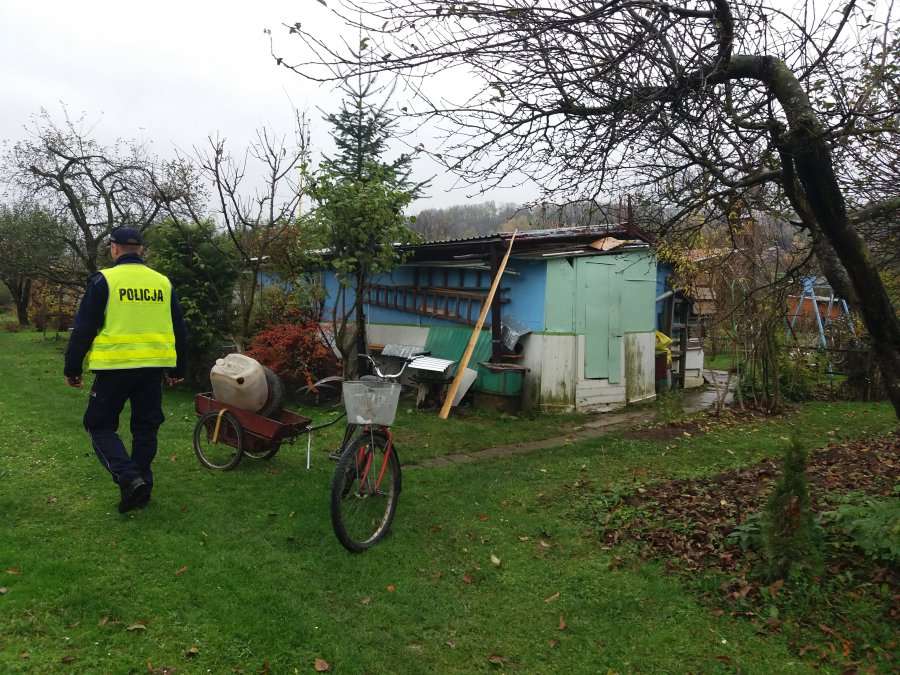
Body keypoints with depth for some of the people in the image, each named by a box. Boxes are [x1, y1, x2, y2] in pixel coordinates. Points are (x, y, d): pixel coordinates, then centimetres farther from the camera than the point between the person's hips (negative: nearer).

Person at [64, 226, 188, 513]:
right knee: (145, 428, 14)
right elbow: (179, 330, 13)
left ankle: (129, 478, -9)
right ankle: (142, 488, 19)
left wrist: (72, 369, 4)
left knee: (101, 426, 10)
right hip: (153, 368, 4)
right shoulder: (163, 282, 9)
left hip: (114, 367, -4)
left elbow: (83, 328, -5)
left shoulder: (103, 280, -5)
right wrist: (178, 369, 22)